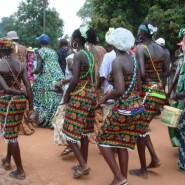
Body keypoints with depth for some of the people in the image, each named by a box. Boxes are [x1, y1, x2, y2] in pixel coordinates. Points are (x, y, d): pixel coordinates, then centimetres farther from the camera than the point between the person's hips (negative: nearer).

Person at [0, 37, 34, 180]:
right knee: (12, 132, 23)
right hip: (21, 101, 6)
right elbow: (29, 88, -4)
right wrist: (31, 108, 0)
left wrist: (23, 93, -6)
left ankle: (20, 171, 15)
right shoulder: (21, 65, 1)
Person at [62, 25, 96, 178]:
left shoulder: (78, 55, -15)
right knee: (83, 132, 16)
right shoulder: (90, 55, 10)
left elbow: (75, 80, -22)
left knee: (70, 133, 1)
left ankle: (83, 165, -1)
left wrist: (67, 94, -7)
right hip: (90, 94, 9)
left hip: (79, 96, -9)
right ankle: (83, 164, 24)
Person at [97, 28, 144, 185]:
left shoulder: (117, 61, -17)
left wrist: (105, 98, -7)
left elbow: (119, 90, -25)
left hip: (123, 108, -8)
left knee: (103, 141, 10)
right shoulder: (134, 59, 7)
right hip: (137, 106, 8)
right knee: (122, 143, 19)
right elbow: (138, 86, 12)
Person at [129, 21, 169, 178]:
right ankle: (154, 158, 19)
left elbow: (141, 73, -22)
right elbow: (166, 71, 15)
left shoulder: (140, 48, -11)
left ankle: (143, 170, 14)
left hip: (146, 91, -7)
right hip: (159, 91, 7)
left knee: (139, 129, 5)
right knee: (143, 126, 22)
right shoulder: (161, 49, 9)